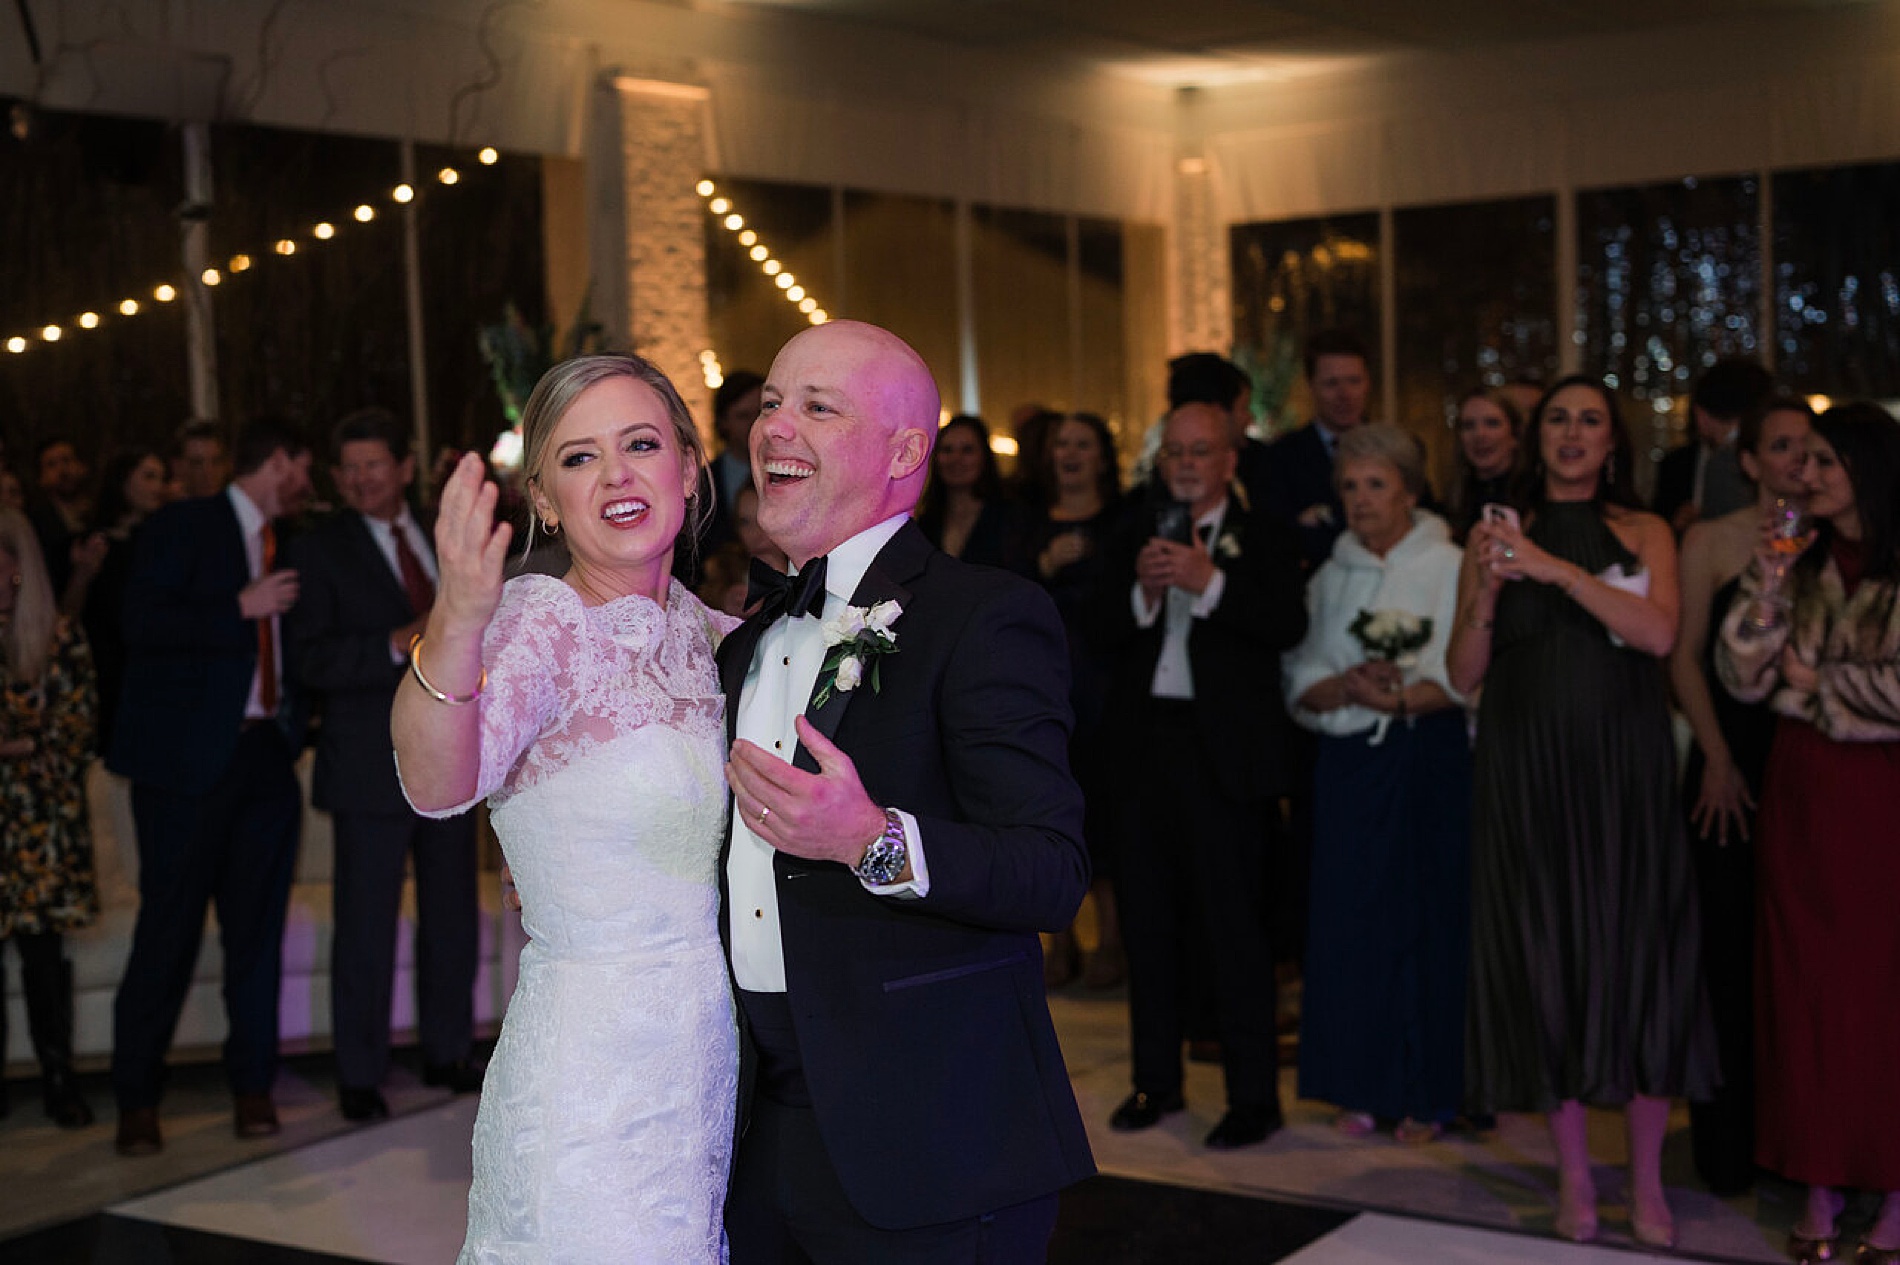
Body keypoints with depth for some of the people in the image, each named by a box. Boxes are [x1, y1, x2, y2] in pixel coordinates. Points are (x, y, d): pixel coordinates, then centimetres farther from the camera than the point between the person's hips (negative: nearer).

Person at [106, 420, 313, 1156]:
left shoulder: (287, 547, 18)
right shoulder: (184, 527, 0)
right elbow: (140, 623, -12)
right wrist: (241, 607, -13)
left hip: (266, 756, 6)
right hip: (191, 759, -5)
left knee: (257, 928, 5)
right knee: (169, 929, -2)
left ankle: (252, 1085, 13)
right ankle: (137, 1100, 7)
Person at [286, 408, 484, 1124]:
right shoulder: (320, 551, -4)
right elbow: (311, 662, -14)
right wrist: (399, 644, -24)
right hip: (372, 763, -5)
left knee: (453, 912, 12)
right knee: (365, 924, -1)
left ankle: (448, 1052, 26)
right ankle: (359, 1077, 9)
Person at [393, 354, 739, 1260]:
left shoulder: (720, 640, 7)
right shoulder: (539, 620, -12)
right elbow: (439, 783, -31)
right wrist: (457, 624, -47)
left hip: (725, 1076, 6)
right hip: (594, 1100, -6)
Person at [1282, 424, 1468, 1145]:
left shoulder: (1452, 567, 0)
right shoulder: (1329, 578, 13)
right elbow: (1299, 685, 8)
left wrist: (1403, 696, -20)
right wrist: (1350, 686, -11)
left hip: (1430, 762, -3)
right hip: (1348, 764, 4)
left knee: (1427, 916, -1)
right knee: (1350, 917, 3)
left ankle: (1425, 1093, 9)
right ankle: (1362, 1085, 14)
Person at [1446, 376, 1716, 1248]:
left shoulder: (1644, 533, 6)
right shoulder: (1496, 534, 8)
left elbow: (1659, 632, -12)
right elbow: (1463, 673, 4)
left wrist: (1553, 568, -17)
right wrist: (1488, 589, -13)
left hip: (1621, 771, 0)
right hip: (1526, 775, 1)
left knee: (1636, 958, -1)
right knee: (1545, 959, 3)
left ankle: (1647, 1184, 9)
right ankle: (1574, 1178, 14)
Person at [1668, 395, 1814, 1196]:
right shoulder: (1712, 542, 4)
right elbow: (1685, 655, 1)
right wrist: (1717, 756, -5)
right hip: (1736, 762, -1)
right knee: (1732, 946, 2)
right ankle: (1729, 1145, 12)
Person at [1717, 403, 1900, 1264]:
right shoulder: (1804, 567, 9)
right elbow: (1744, 678, 3)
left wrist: (1812, 681, -5)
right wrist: (1763, 587, -8)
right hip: (1802, 797, 5)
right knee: (1806, 988, 5)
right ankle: (1822, 1188, 13)